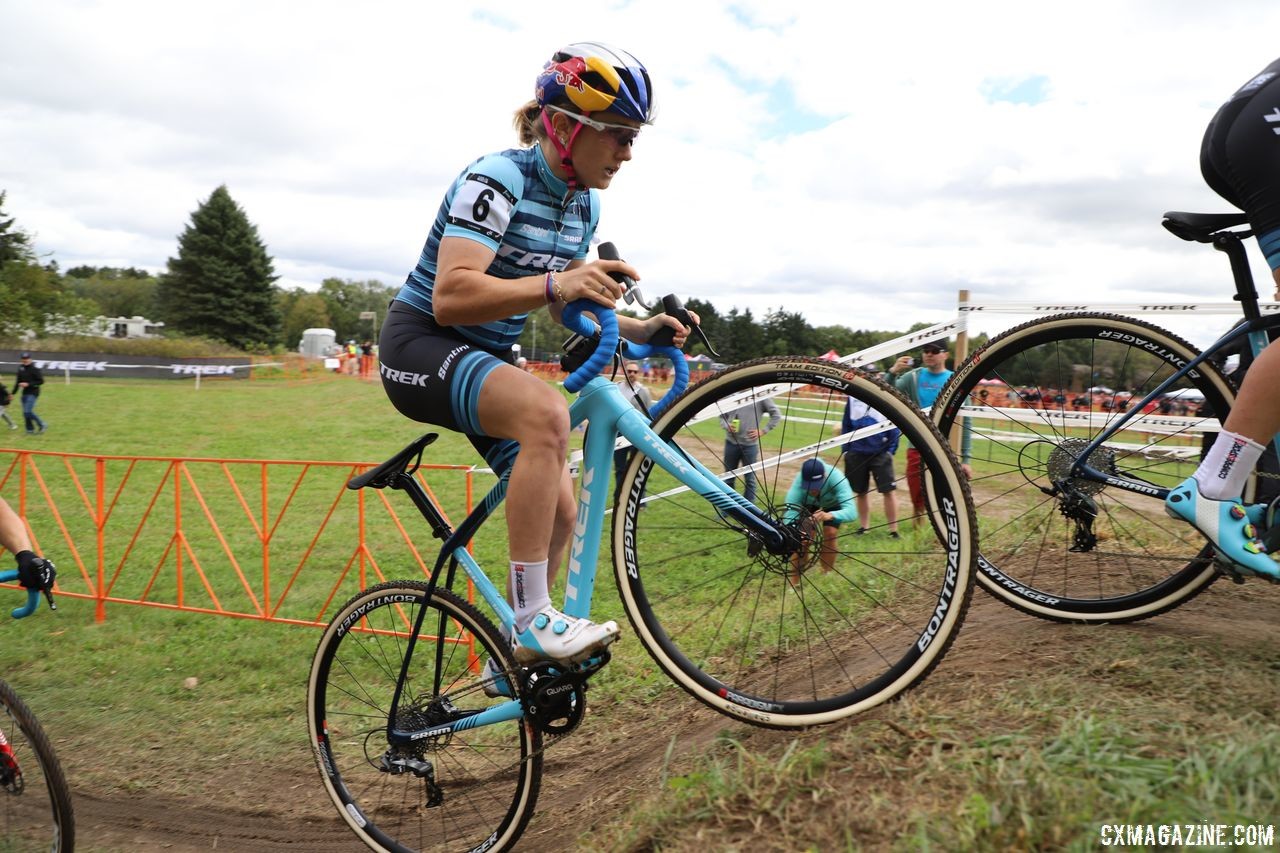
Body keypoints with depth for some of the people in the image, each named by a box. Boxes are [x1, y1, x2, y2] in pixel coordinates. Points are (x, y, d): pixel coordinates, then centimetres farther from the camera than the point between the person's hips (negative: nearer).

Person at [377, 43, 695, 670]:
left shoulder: (584, 204, 4)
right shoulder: (497, 180, -20)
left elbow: (562, 309, 12)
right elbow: (451, 296, -32)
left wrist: (639, 330, -5)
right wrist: (556, 284, -45)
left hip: (486, 358, 8)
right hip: (422, 344, -8)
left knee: (560, 511, 0)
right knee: (546, 412, -36)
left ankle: (512, 660, 18)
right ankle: (532, 621, -29)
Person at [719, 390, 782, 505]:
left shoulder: (762, 397, -3)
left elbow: (776, 415, 1)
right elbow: (722, 416, 10)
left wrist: (763, 430, -5)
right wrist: (727, 426, -10)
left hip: (750, 445, -2)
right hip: (731, 443, 2)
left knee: (750, 480, 6)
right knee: (728, 478, 13)